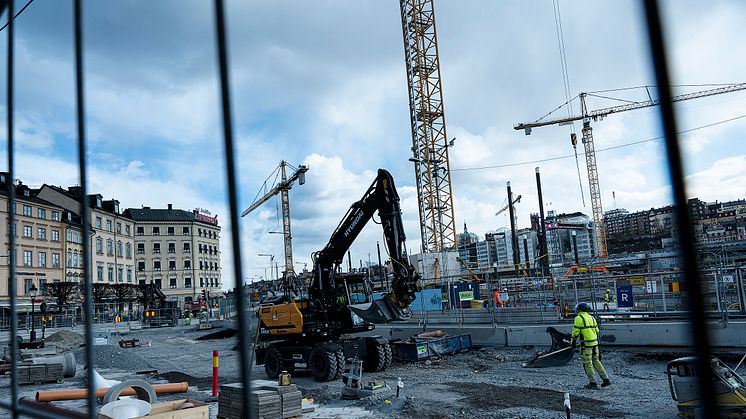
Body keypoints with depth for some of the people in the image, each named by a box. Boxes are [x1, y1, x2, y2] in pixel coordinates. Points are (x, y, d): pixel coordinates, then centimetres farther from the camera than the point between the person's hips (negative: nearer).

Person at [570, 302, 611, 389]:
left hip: (586, 344, -7)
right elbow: (597, 331, 16)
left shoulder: (579, 318, -10)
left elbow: (575, 332, -11)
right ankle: (606, 379, 17)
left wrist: (573, 341, 3)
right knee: (596, 362, 16)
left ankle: (593, 383, 3)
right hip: (595, 343, 7)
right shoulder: (592, 317, 12)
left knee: (588, 363, 1)